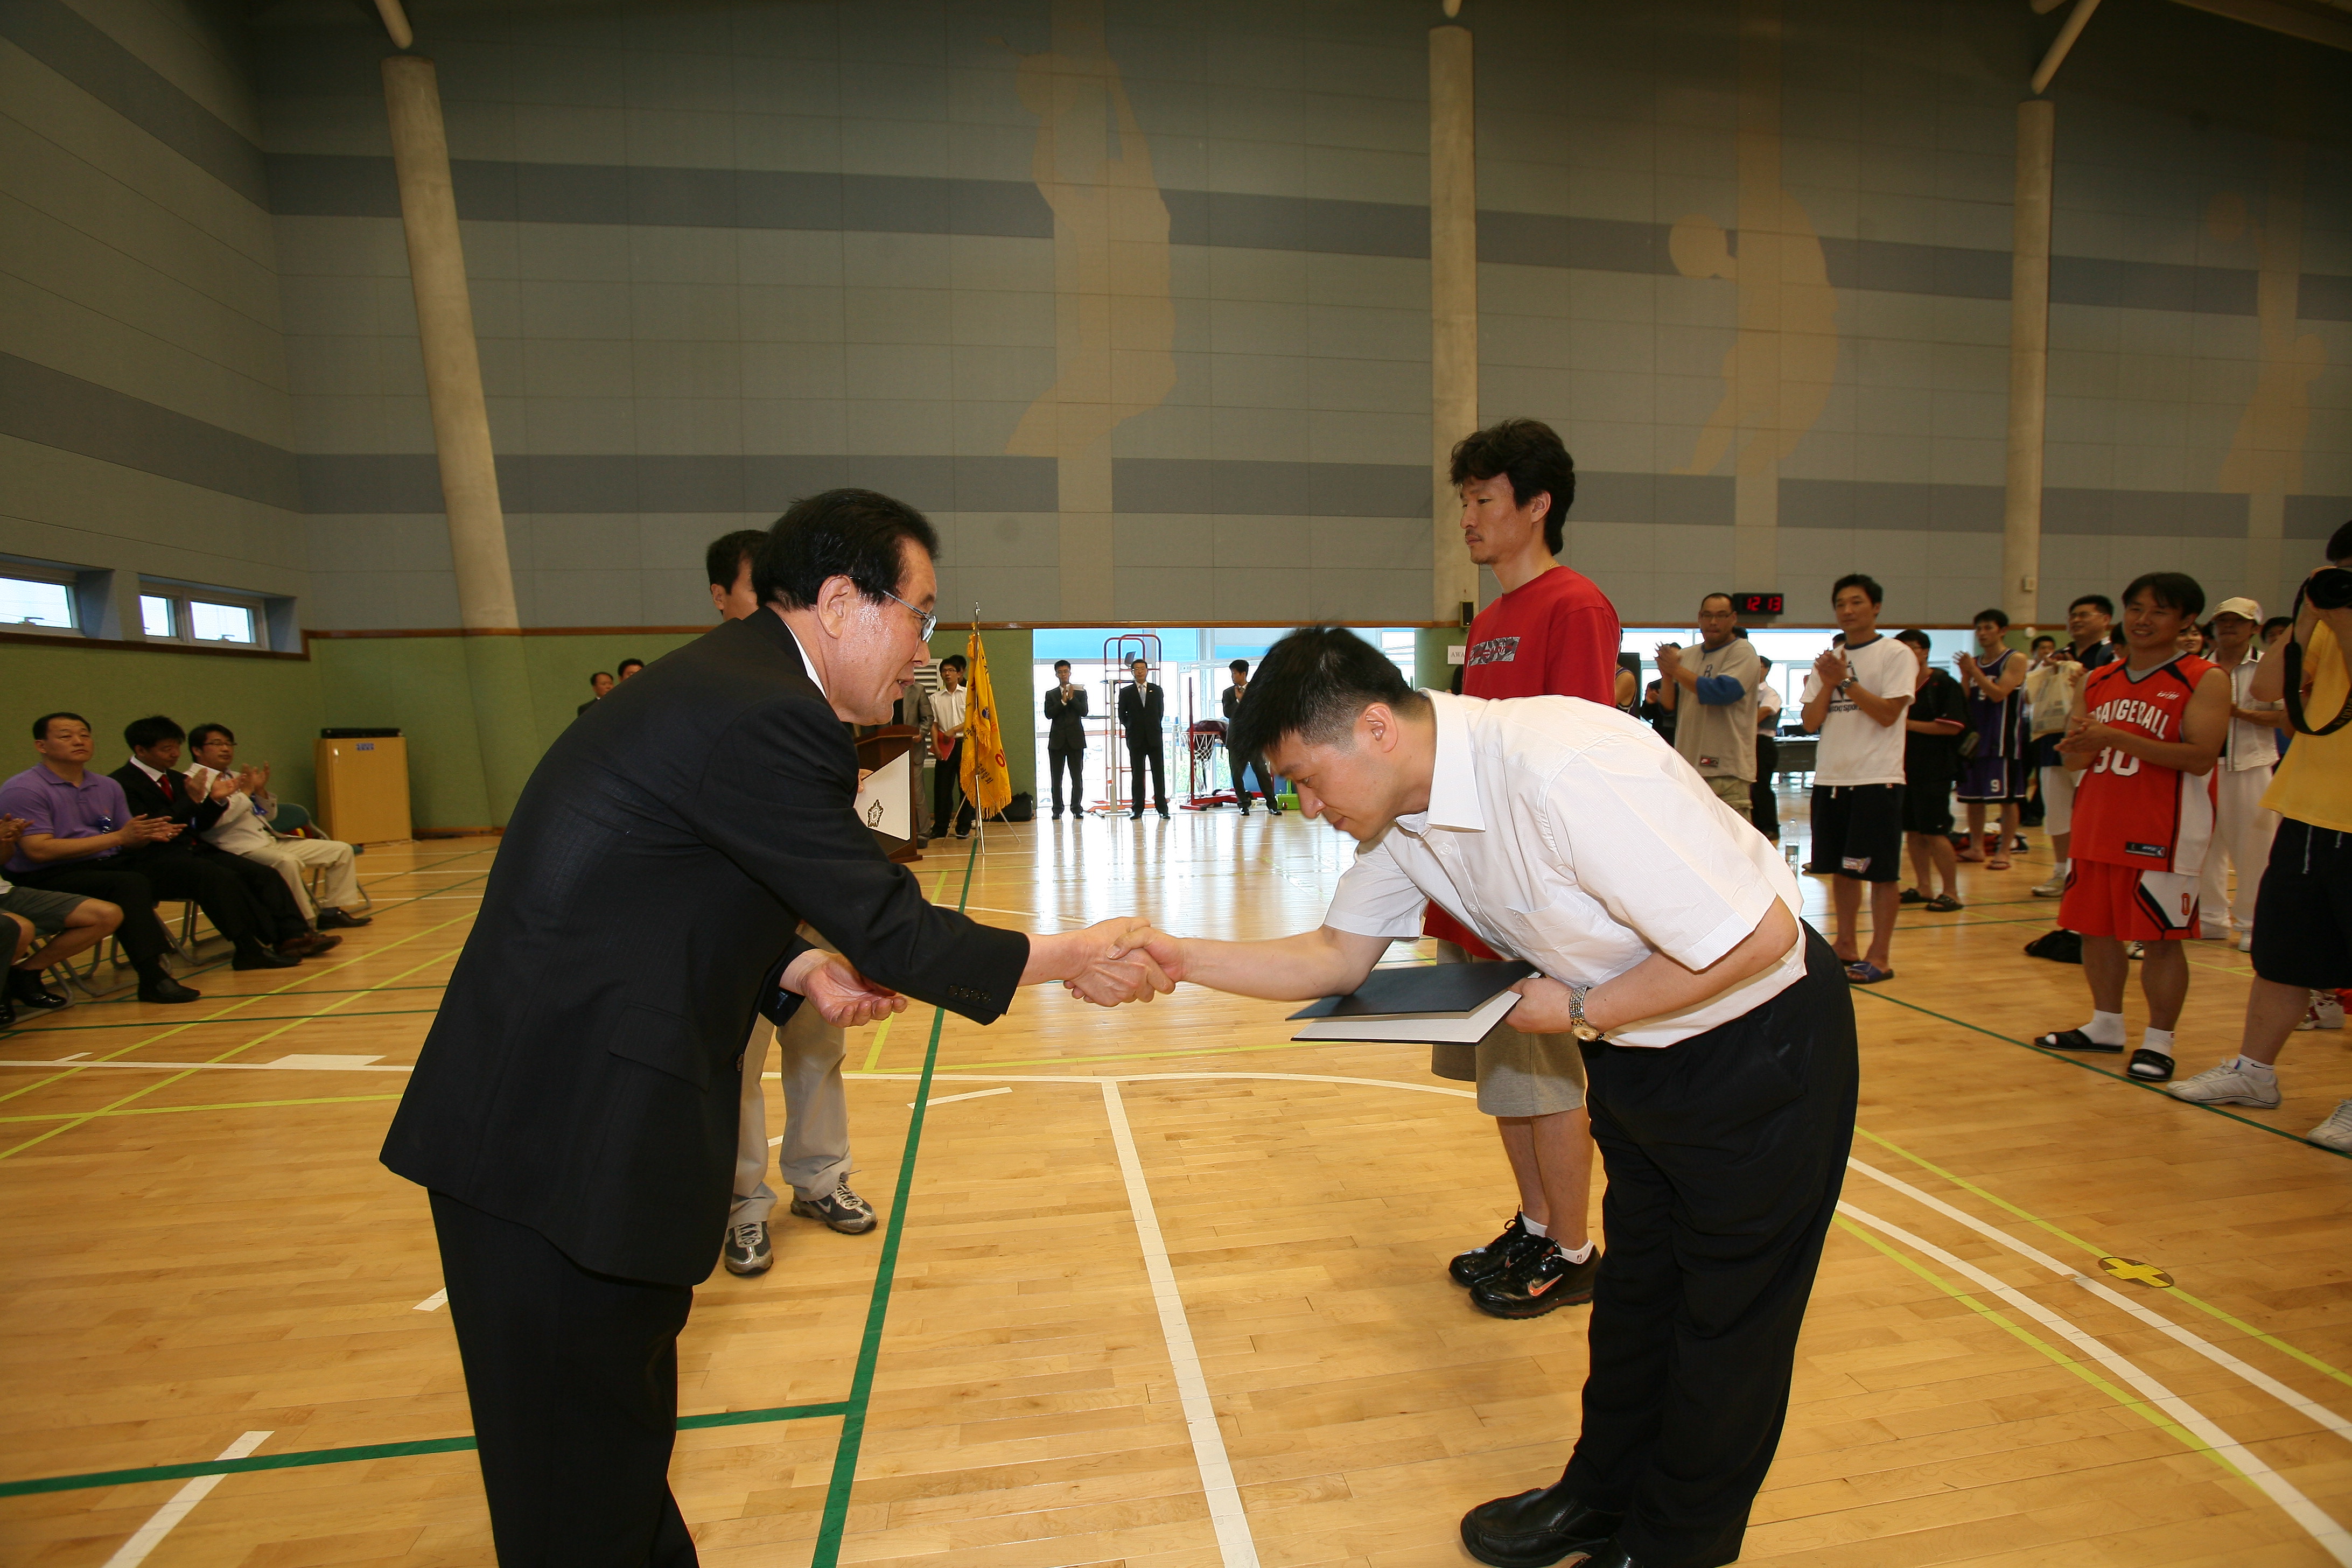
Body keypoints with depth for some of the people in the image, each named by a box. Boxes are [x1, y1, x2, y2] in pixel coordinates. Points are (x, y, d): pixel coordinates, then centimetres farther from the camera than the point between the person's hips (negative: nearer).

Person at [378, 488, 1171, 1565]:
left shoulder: (730, 679, 10)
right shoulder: (767, 715, -23)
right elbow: (889, 927, -19)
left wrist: (800, 969, 2)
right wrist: (1068, 959, -6)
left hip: (560, 1114, 10)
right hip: (565, 1140, -10)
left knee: (625, 1424, 24)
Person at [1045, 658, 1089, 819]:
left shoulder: (1080, 692, 9)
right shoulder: (1051, 694, 10)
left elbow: (1084, 712, -4)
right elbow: (1048, 714, -4)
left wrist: (1072, 698, -11)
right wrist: (1063, 701, -11)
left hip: (1075, 739, 0)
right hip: (1057, 739, 1)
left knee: (1077, 777, 1)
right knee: (1056, 777, 1)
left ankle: (1077, 808, 7)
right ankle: (1057, 809, 6)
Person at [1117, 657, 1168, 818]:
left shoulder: (1157, 690, 9)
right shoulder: (1125, 692, 5)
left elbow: (1161, 712, 13)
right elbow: (1122, 715, 8)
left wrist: (1153, 727, 9)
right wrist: (1132, 728, 5)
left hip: (1154, 737, 1)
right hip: (1136, 738, -1)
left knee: (1159, 773, 0)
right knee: (1137, 775, 2)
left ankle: (1162, 808, 3)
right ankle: (1138, 809, 7)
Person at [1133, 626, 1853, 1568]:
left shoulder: (1566, 774, -37)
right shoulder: (1402, 809, -11)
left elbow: (1759, 938, -31)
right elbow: (1337, 957, -3)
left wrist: (1580, 1012, -22)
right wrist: (1181, 958, -14)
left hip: (1760, 1040, -7)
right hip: (1633, 1051, 7)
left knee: (1728, 1321, 12)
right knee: (1634, 1288, 22)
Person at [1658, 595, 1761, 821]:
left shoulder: (1742, 652, -4)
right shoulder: (1688, 656, 14)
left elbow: (1723, 692, -20)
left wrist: (1676, 669, -12)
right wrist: (1667, 676, -5)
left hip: (1727, 771, -7)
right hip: (1687, 767, 7)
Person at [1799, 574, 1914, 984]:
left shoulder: (1896, 655, -3)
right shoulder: (1828, 659, 13)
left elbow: (1888, 714, -14)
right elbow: (1811, 722, 6)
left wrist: (1847, 680, -15)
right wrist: (1828, 684, -7)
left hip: (1877, 778, -5)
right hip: (1831, 777, 6)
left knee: (1882, 871, 0)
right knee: (1841, 869, 11)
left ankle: (1880, 956, 6)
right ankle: (1846, 946, 21)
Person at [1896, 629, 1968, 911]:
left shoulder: (1945, 684, -7)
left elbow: (1953, 726, -15)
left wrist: (1909, 724, -15)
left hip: (1935, 769, -6)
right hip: (1905, 768, 7)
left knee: (1935, 831, -7)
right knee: (1912, 830, 9)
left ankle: (1951, 893, 2)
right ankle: (1922, 888, 18)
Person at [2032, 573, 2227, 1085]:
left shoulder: (2205, 680, -5)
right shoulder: (2098, 681, 12)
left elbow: (2201, 756, -18)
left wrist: (2117, 738, -26)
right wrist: (2079, 747, -8)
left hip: (2163, 832, -6)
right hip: (2097, 828, 6)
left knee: (2160, 937, 0)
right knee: (2095, 928, 11)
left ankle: (2158, 1041, 10)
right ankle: (2105, 1025, 25)